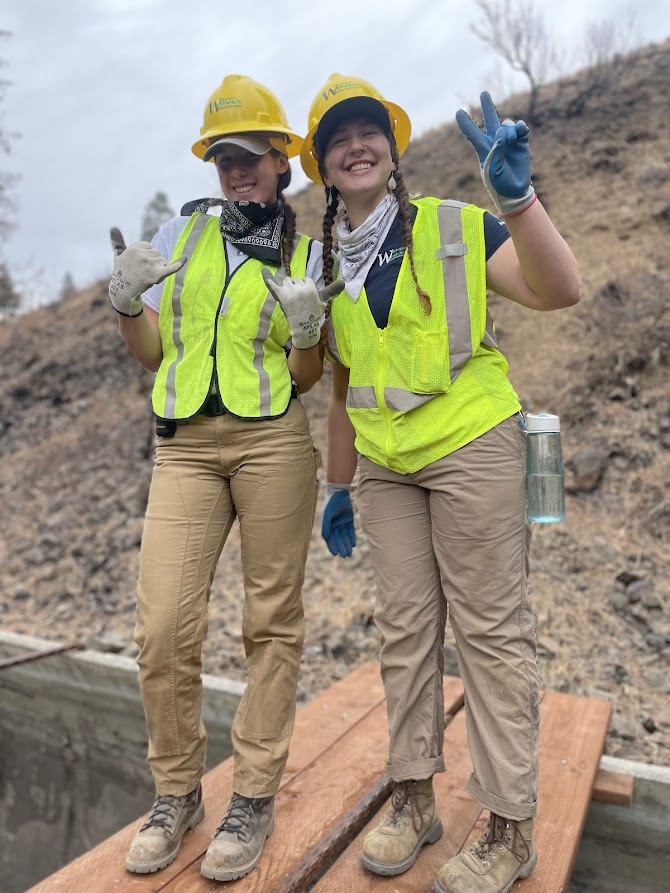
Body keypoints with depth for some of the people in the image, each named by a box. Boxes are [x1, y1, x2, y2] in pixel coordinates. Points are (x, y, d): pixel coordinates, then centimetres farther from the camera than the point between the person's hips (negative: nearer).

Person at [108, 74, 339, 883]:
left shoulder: (307, 254, 9)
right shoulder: (182, 232, 15)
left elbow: (307, 378, 6)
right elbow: (151, 353, 14)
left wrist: (304, 328, -13)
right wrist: (125, 301, -4)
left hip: (272, 441, -1)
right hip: (185, 443, 2)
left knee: (272, 622, 2)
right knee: (162, 627, -4)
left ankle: (254, 798, 19)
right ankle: (176, 794, 19)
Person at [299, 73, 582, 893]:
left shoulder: (455, 229, -1)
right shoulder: (328, 265, 11)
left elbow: (559, 291, -12)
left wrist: (517, 195, -23)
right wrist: (338, 486, 15)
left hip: (471, 448, -4)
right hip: (385, 467, 5)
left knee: (491, 630, 1)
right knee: (403, 627, 9)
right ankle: (413, 795, 25)